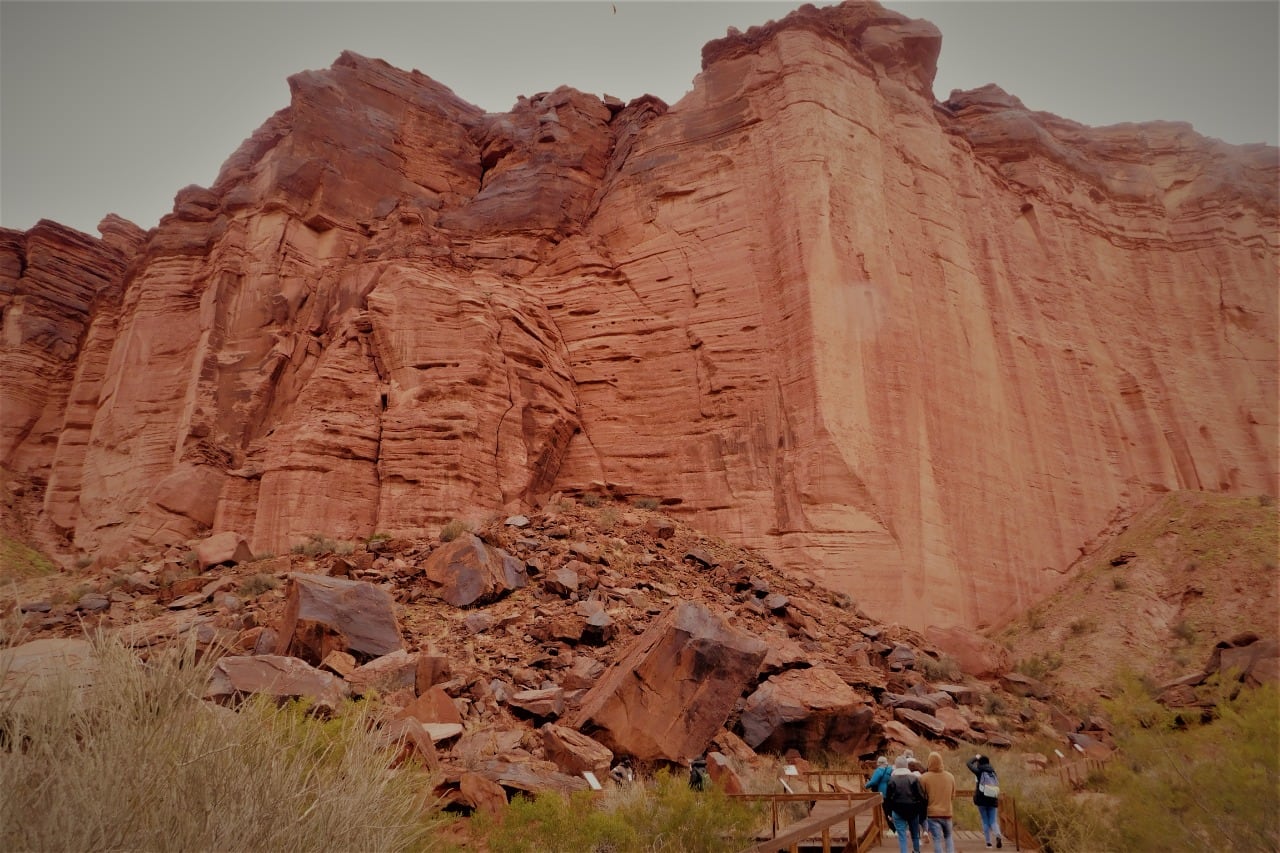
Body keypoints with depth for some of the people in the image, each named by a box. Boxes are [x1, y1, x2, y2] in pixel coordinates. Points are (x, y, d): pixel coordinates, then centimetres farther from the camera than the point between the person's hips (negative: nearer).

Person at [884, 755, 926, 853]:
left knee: (902, 836, 3)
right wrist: (922, 811, 0)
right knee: (915, 833, 22)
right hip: (913, 810, 2)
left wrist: (890, 812, 5)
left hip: (898, 811, -2)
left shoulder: (892, 779, -6)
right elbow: (921, 796, -8)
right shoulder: (914, 778, -7)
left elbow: (888, 797, -4)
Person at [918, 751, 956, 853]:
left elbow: (922, 797, -5)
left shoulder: (924, 777, -12)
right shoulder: (950, 776, -1)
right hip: (947, 813, 3)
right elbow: (953, 796, 10)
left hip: (932, 814, -3)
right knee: (948, 837, 23)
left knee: (937, 839, 2)